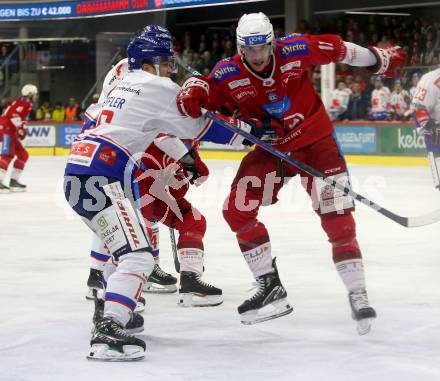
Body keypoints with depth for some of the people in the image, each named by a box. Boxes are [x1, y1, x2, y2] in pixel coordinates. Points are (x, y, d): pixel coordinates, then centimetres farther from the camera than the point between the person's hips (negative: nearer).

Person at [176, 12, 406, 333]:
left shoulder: (295, 50, -18)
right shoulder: (229, 74, -14)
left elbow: (339, 50, -5)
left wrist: (381, 59, 8)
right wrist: (191, 92, -41)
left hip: (316, 141, -3)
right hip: (269, 150, 3)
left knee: (337, 218, -10)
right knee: (236, 210, -6)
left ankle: (358, 294, 0)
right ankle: (270, 287, 4)